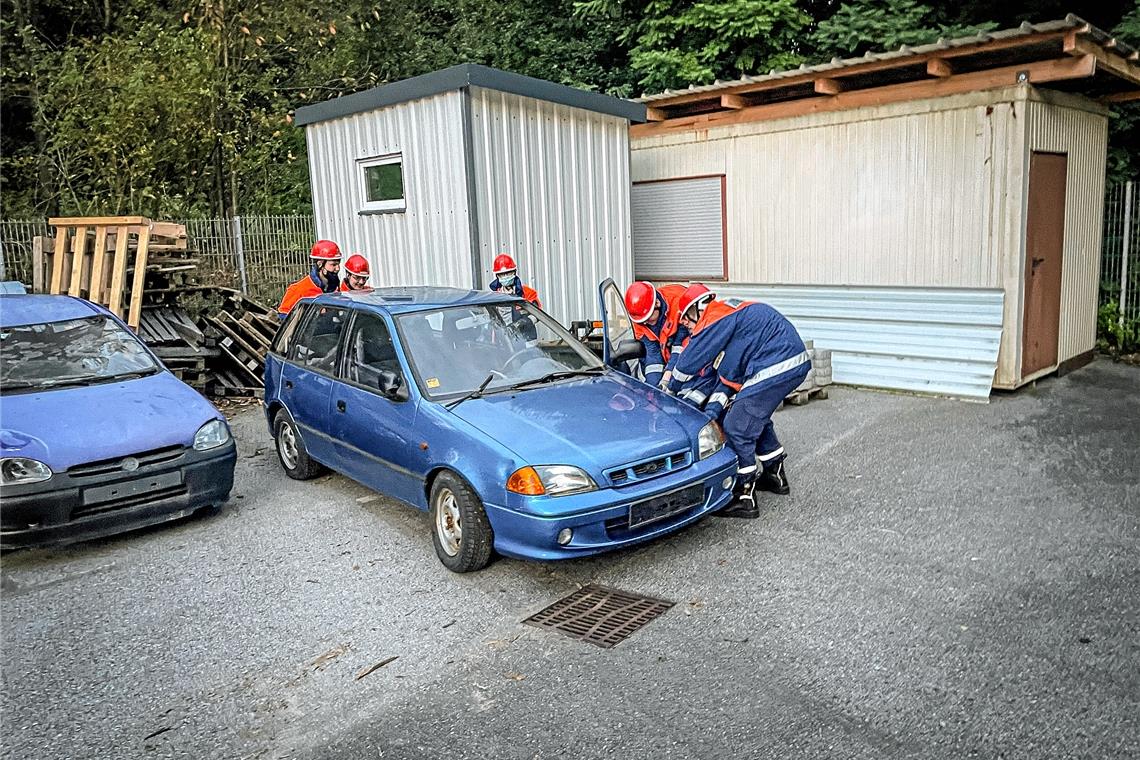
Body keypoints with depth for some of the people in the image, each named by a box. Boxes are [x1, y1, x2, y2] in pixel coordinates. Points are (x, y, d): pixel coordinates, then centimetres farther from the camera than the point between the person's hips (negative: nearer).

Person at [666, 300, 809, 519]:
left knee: (737, 428, -3)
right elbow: (729, 373, 21)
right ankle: (776, 476, 43)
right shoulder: (731, 315, 23)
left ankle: (744, 497, 4)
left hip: (776, 367, -11)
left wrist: (670, 389, 11)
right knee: (757, 418, 28)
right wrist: (712, 410, 13)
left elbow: (693, 357, -6)